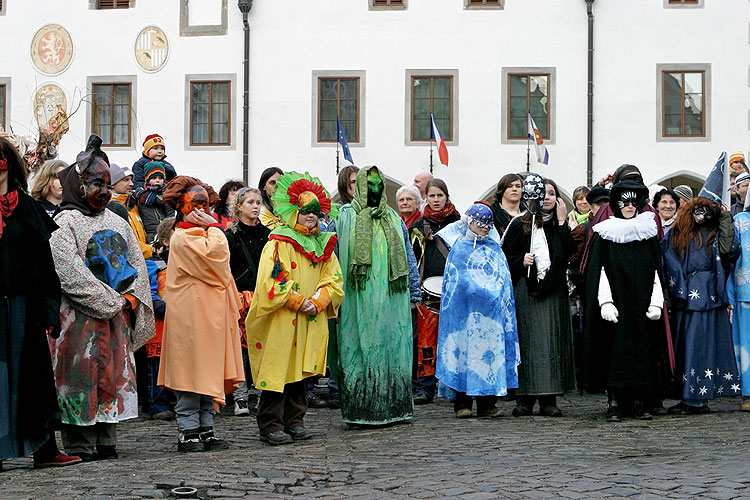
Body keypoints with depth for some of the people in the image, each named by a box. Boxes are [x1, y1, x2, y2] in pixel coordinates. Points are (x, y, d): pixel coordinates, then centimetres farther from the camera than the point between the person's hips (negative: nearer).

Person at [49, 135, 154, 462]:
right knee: (81, 376, -6)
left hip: (117, 316, 6)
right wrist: (115, 301, -13)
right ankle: (79, 446, -2)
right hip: (80, 316, -6)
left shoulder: (117, 223, 16)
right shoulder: (64, 223, -5)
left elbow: (137, 265, 16)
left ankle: (106, 441, 12)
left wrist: (132, 299, -4)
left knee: (114, 375, 6)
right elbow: (71, 275, -14)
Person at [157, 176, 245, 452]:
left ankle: (206, 429, 12)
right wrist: (214, 226, -11)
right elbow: (213, 256, -22)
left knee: (209, 373, 8)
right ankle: (187, 432, -4)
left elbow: (220, 270, 26)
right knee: (192, 372, -7)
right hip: (191, 314, -9)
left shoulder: (204, 235, 21)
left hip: (211, 313, 9)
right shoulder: (182, 238, -9)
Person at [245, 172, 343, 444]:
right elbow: (272, 281, -14)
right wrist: (299, 302, -14)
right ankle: (271, 426, 0)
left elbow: (334, 279, 10)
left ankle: (295, 422, 18)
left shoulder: (323, 244, 13)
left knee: (300, 371, 10)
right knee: (277, 369, -5)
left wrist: (318, 302, -6)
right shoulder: (279, 243, -7)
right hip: (280, 320, -6)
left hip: (310, 321, 6)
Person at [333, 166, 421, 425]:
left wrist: (414, 292, 16)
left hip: (392, 299, 4)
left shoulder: (394, 220, 16)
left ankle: (393, 408, 9)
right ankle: (358, 411, -2)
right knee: (360, 349, -5)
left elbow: (408, 257, 20)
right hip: (359, 299, -4)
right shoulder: (345, 217, 3)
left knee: (393, 349, 3)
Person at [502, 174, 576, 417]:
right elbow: (505, 257, 6)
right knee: (527, 340, -4)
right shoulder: (519, 225, 6)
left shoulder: (561, 226, 12)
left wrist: (562, 222, -7)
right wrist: (521, 261, -13)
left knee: (551, 342, -2)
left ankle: (548, 399, 1)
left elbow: (569, 252, -6)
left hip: (553, 291, 2)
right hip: (526, 291, -2)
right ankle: (524, 399, 0)